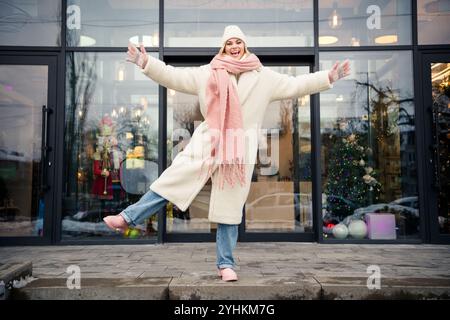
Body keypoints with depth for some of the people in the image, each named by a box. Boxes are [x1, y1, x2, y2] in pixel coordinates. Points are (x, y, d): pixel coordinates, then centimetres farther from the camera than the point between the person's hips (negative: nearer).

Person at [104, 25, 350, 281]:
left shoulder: (263, 77, 8)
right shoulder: (208, 73, 7)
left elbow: (295, 85, 8)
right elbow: (174, 76, 6)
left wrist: (329, 77, 3)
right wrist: (146, 62, -2)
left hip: (240, 149, 0)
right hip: (207, 144, 0)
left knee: (230, 209, 6)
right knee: (172, 181, -4)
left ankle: (226, 264, 16)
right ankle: (127, 218, 10)